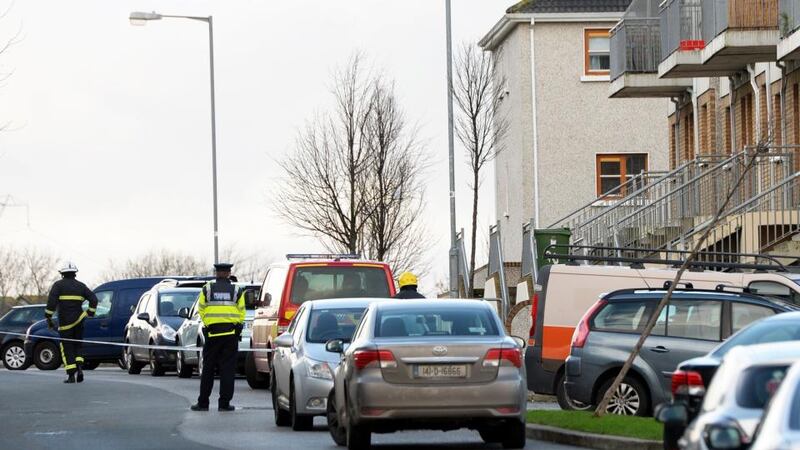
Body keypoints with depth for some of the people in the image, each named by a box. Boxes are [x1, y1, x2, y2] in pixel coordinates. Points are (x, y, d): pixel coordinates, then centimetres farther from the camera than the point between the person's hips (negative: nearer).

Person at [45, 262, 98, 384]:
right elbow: (93, 299, 3)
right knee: (77, 346, 17)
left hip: (65, 322, -3)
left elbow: (51, 301, -13)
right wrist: (90, 314, 10)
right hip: (79, 320, 3)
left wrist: (48, 318, -10)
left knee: (67, 348, 3)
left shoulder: (58, 285, -1)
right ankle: (79, 367, -7)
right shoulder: (80, 286, 10)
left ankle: (71, 375, -4)